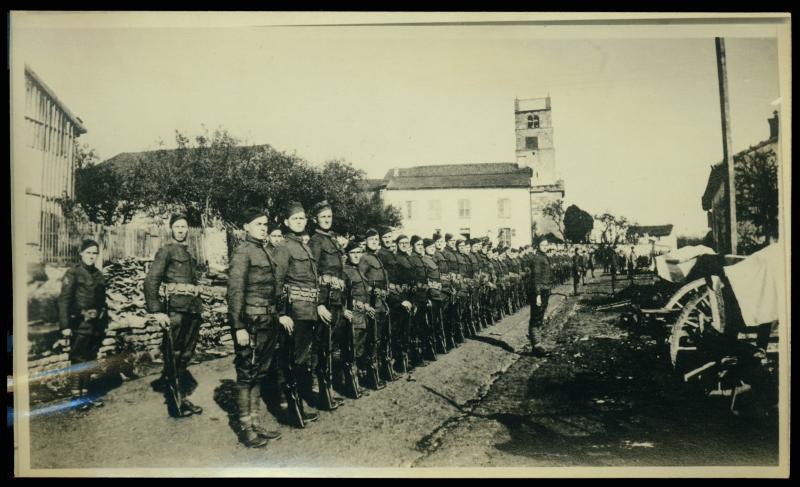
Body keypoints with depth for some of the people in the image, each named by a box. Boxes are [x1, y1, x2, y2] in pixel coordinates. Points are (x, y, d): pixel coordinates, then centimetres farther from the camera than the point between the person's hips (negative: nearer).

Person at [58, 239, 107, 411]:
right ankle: (75, 396, 6)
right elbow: (63, 300, -11)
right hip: (80, 325, -6)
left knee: (90, 361, 12)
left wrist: (104, 323, 15)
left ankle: (85, 393, 21)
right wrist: (65, 325, -17)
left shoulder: (98, 275, 12)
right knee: (78, 361, -2)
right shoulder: (73, 274, -6)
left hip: (96, 325, 6)